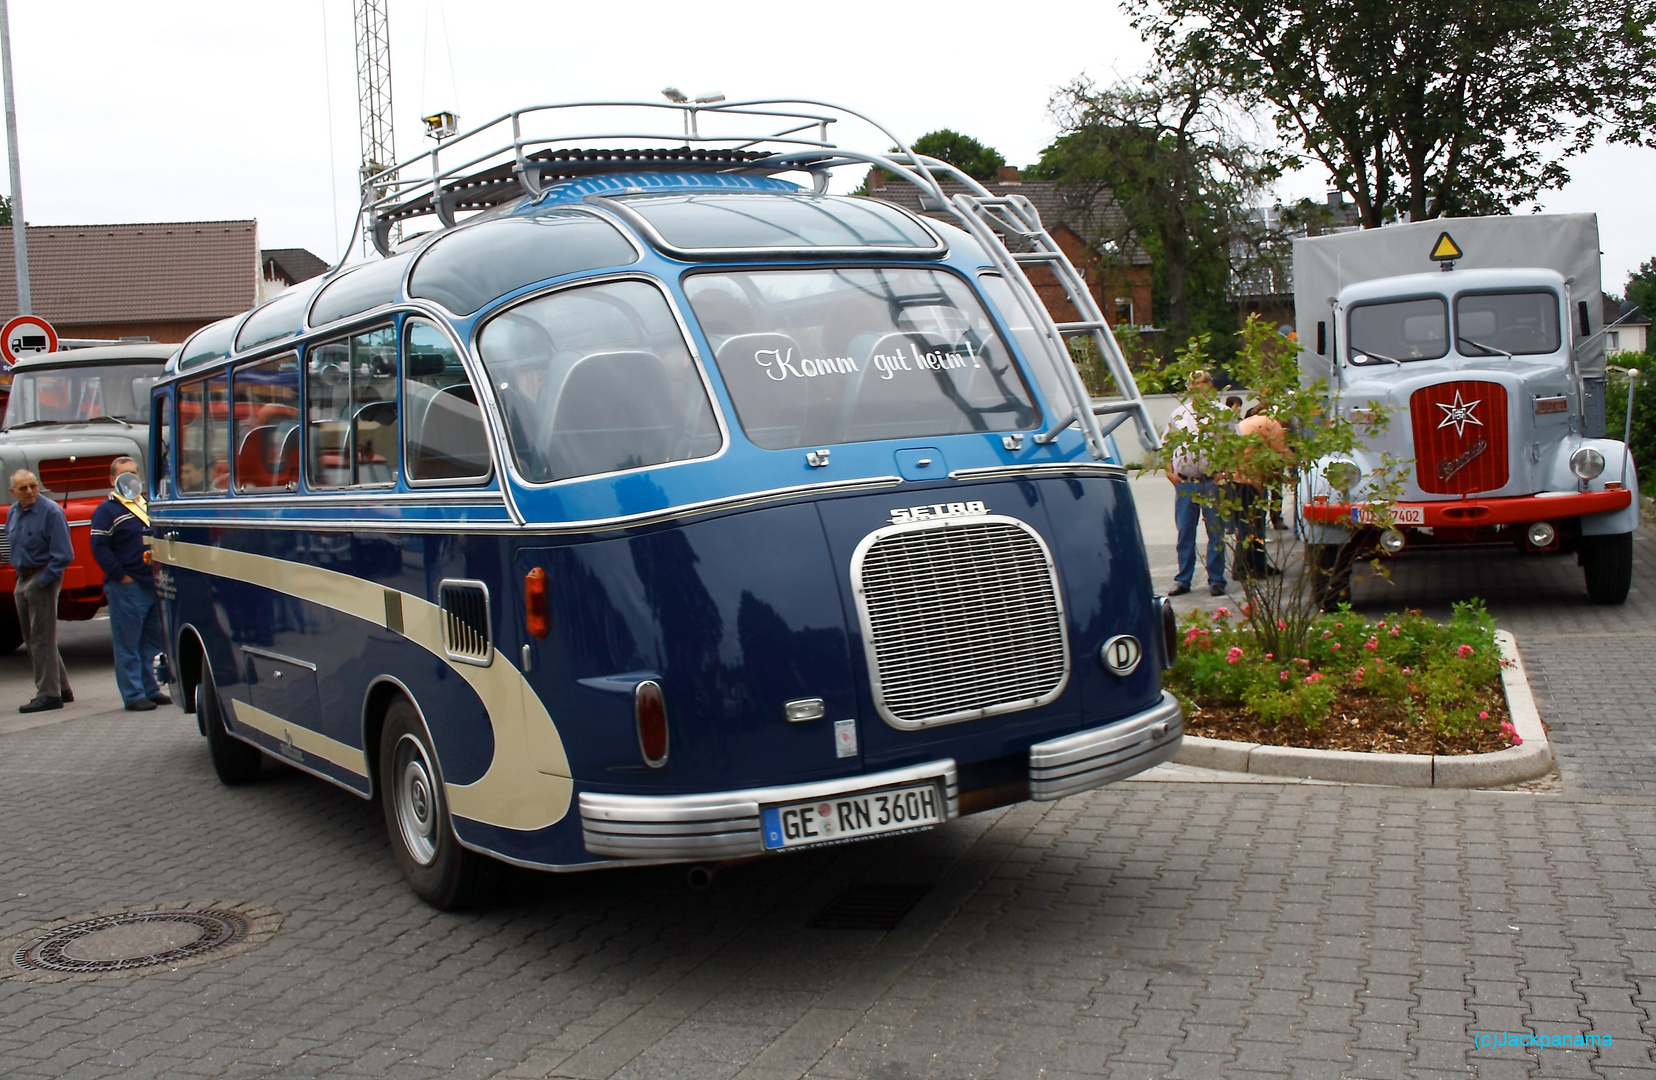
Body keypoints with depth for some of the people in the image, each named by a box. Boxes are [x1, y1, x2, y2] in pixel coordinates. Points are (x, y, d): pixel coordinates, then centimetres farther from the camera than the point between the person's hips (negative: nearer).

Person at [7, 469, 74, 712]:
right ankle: (61, 689, 23)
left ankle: (49, 694, -1)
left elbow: (62, 553, -17)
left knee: (42, 639, -6)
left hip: (43, 577, -9)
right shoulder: (12, 513, 8)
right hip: (23, 579, 9)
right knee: (32, 639, 14)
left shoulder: (51, 512, -16)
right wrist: (20, 575, 12)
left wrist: (44, 580, -18)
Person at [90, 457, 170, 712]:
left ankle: (151, 689, 19)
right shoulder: (107, 510, -4)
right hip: (126, 587, -7)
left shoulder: (146, 506, 18)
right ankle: (133, 695, 0)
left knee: (152, 641, 11)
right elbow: (99, 548, -12)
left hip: (153, 585, 7)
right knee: (128, 645, -3)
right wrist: (121, 576, -16)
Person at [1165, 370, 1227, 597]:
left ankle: (1216, 580, 11)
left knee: (1216, 533, 3)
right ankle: (1183, 580, 14)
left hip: (1212, 483, -3)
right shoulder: (1179, 413, 12)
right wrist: (1169, 472, 4)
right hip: (1184, 483, 3)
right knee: (1185, 534, 7)